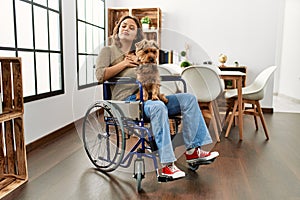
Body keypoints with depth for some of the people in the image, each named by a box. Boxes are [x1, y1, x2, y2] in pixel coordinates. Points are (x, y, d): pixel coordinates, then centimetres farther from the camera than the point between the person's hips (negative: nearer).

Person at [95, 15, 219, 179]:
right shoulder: (108, 51, 15)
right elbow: (100, 76, -2)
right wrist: (124, 63, -1)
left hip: (147, 96, 7)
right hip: (127, 100, -6)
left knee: (189, 99, -9)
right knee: (158, 107, -38)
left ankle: (193, 150, -10)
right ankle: (167, 165, -35)